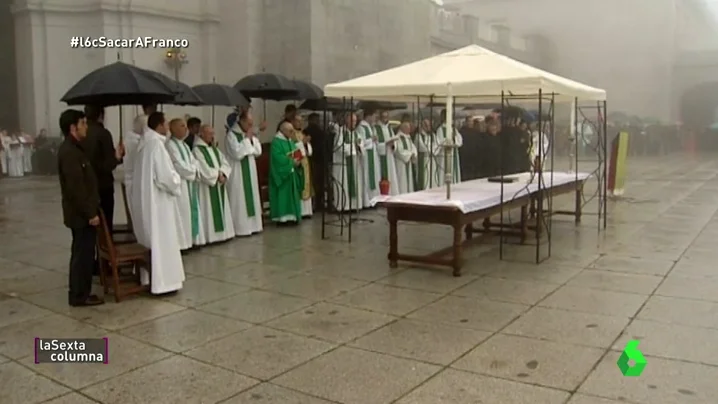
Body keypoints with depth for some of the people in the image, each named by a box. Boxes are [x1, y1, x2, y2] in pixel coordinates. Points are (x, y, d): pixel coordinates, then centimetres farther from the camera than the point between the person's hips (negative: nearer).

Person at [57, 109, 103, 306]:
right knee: (83, 254, -3)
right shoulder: (70, 152, -19)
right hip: (81, 214, -11)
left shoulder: (73, 148, 14)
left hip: (81, 212, 11)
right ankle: (79, 295, 6)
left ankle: (79, 292, 25)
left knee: (82, 253, 16)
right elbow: (76, 187, -24)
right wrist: (90, 213, -21)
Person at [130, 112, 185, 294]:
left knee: (150, 239, 16)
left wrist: (172, 178, 15)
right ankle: (161, 282, 3)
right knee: (161, 241, -2)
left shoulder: (144, 142, 9)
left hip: (144, 198, 9)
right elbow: (165, 176, -21)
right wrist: (177, 182, -2)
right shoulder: (156, 144, -19)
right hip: (156, 200, -9)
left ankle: (149, 278, 24)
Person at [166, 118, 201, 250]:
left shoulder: (185, 145, 18)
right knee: (181, 214, -8)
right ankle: (180, 243, -4)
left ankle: (189, 240, 17)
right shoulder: (170, 145, -11)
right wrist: (193, 171, -5)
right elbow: (179, 166, -18)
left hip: (190, 184, 9)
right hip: (179, 184, -9)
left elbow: (194, 162, 12)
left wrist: (195, 171, -8)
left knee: (190, 212, 11)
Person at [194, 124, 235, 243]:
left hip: (218, 185, 8)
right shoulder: (196, 150, -11)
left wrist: (222, 174, -12)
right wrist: (218, 175, -14)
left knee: (220, 209, 11)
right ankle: (209, 236, -1)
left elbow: (224, 162, 7)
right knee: (208, 210, -5)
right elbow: (203, 169, -19)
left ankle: (220, 233, 18)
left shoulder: (214, 148, 14)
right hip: (206, 186, -8)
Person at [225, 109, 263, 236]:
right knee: (240, 200, -6)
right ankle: (241, 228, -2)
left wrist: (253, 138, -5)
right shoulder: (231, 135, -12)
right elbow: (237, 153, -22)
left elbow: (258, 152, 8)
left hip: (250, 171, 8)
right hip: (238, 173, -8)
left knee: (251, 198, 10)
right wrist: (247, 139, -16)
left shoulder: (250, 135, 11)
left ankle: (251, 225, 17)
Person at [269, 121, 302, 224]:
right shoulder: (276, 142, -13)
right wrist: (291, 162, -22)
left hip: (291, 173, 9)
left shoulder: (291, 141, 15)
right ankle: (281, 217, -2)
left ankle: (291, 216, 15)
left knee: (292, 194, 9)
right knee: (282, 195, -6)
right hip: (281, 173, -9)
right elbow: (278, 157, -24)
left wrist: (298, 161, -9)